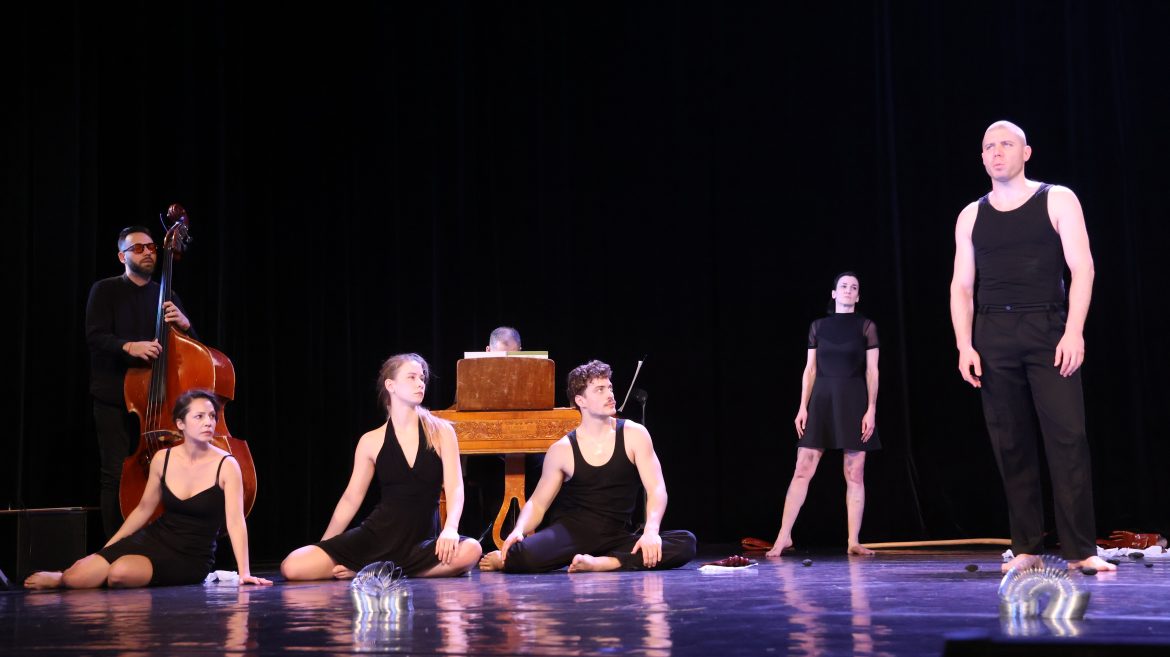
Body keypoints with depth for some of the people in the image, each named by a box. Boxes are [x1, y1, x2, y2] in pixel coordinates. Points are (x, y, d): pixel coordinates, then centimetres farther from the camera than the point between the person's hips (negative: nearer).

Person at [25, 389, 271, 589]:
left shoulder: (226, 466, -14)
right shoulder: (162, 459, -1)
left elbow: (235, 521, -18)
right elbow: (144, 509, 11)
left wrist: (244, 572, -26)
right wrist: (106, 548, 14)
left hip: (191, 557, -4)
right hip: (154, 538, 4)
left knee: (120, 573, -30)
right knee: (78, 577, -14)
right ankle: (64, 577, 23)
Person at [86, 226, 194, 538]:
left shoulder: (167, 297, 14)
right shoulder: (105, 290, 5)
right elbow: (95, 336, -9)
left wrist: (184, 324, -11)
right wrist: (128, 346, -28)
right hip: (114, 398, -3)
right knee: (117, 475, -6)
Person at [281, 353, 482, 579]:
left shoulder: (441, 432, 1)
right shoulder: (371, 442, 3)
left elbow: (454, 486, -9)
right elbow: (351, 498, 8)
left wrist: (450, 528, -28)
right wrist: (322, 549, 7)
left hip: (423, 541, 1)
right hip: (376, 535, -1)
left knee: (471, 550, -35)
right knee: (293, 567, -18)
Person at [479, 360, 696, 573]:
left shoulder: (634, 435, 0)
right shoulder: (562, 450, 1)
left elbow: (657, 490, -6)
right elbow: (537, 503, 6)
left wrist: (651, 531, -25)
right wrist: (519, 530, -16)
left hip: (616, 536, 2)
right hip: (572, 530, -1)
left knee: (686, 543, -26)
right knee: (523, 555, -34)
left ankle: (600, 563, -28)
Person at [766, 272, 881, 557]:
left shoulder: (866, 327, 4)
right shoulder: (818, 326, 10)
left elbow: (872, 371, 0)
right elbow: (810, 369, 9)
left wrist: (871, 409, -8)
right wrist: (803, 406, 2)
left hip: (854, 401, -1)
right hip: (821, 400, 2)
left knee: (855, 474, 0)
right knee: (802, 470, -3)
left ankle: (853, 542, 6)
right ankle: (784, 537, 0)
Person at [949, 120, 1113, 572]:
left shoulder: (1057, 200, 6)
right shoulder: (971, 217, 14)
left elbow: (1082, 268, -1)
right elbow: (962, 286, 12)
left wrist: (1074, 331, -12)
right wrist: (964, 346, 0)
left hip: (1048, 329, -3)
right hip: (993, 336, 3)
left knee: (1067, 437, -10)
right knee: (1010, 444, 1)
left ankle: (1080, 549, -9)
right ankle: (1026, 548, 6)